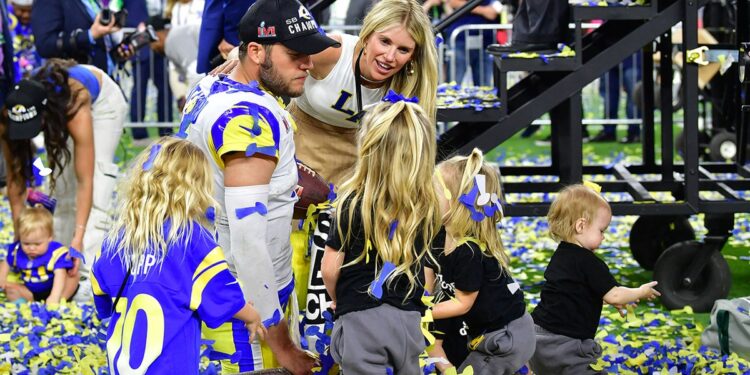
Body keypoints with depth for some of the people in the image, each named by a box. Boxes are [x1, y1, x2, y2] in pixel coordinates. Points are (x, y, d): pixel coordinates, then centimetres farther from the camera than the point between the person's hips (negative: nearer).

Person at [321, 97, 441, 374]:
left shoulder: (354, 203, -11)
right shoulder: (427, 208, 0)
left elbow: (329, 269, -6)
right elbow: (424, 268, 8)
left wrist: (338, 299, 13)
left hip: (361, 320, -4)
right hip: (408, 320, 4)